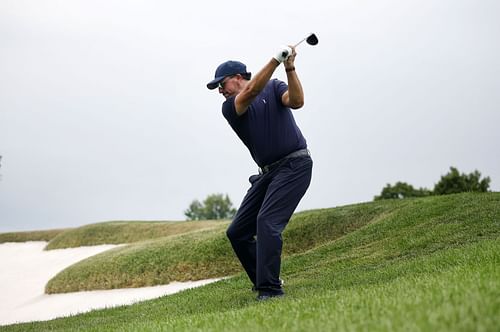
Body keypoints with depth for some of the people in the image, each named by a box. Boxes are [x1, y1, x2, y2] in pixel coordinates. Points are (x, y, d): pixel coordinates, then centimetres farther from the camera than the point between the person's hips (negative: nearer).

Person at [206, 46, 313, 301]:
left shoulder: (274, 87, 3)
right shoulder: (229, 108, 4)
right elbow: (251, 92, -17)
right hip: (268, 172, 6)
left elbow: (296, 101, -17)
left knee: (267, 221, -24)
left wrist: (289, 68, -27)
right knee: (237, 232, 5)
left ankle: (271, 289, -23)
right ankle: (265, 283, 18)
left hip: (295, 165, -6)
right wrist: (276, 60, -25)